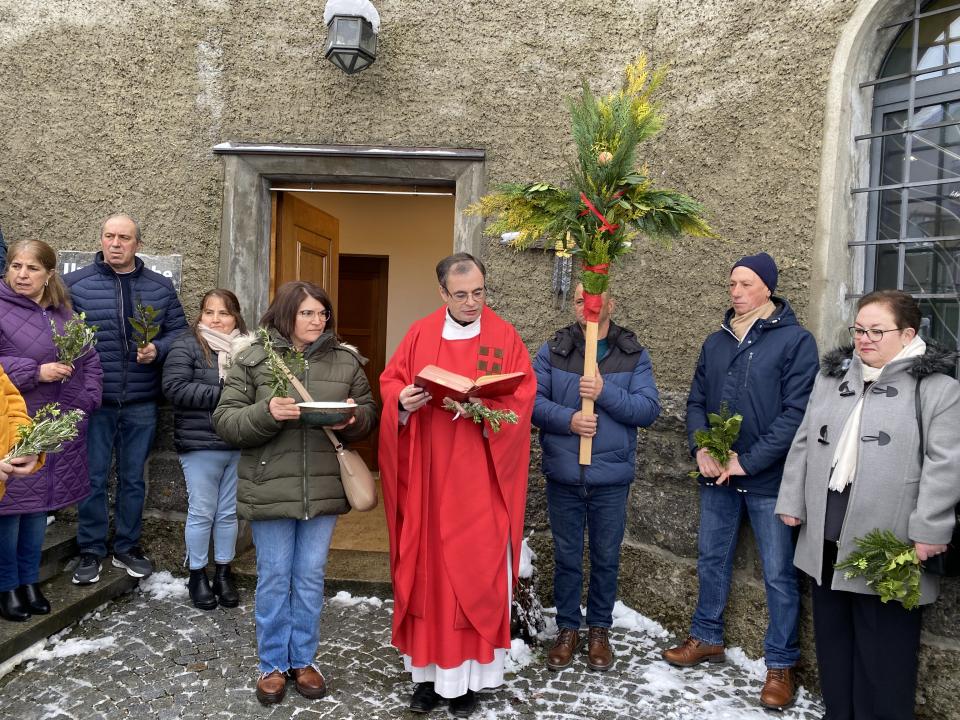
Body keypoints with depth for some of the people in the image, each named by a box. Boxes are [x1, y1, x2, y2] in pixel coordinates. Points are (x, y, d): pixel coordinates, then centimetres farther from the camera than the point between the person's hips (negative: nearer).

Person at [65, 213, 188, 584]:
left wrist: (157, 349, -10)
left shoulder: (160, 286, 5)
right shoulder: (75, 283, 0)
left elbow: (179, 330, 8)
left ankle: (127, 547, 28)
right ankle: (90, 551, 23)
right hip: (94, 401, -2)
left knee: (133, 478, 13)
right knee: (92, 478, 6)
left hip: (141, 403, 2)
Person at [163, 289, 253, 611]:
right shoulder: (187, 346, -4)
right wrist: (223, 395, -19)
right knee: (202, 513, 7)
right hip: (200, 446, -3)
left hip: (240, 446, 4)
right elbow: (175, 387, -16)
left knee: (229, 513, 14)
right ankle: (197, 575, 24)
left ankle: (223, 572, 29)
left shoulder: (248, 348, 7)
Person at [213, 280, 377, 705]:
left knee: (311, 577, 13)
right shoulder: (253, 359, -3)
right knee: (274, 578, 10)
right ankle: (272, 664, 29)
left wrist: (352, 419, -16)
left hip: (324, 488, 2)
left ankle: (303, 660, 31)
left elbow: (369, 412, 7)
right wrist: (265, 414, -23)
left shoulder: (346, 360, 3)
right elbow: (224, 421, -5)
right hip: (270, 489, -2)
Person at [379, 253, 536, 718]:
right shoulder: (420, 334, 6)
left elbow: (523, 397, -5)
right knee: (426, 569, 8)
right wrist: (402, 400, -14)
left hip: (479, 480, -2)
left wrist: (484, 408, -23)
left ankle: (468, 675, 17)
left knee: (475, 571, 3)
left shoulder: (504, 337, 0)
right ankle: (428, 671, 21)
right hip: (427, 476, 2)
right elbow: (390, 381, 8)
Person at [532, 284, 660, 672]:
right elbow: (532, 400, -7)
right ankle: (567, 628, 31)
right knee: (566, 557, 13)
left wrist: (606, 392, -21)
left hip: (611, 478, 0)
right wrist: (567, 419, -22)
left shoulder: (634, 355, 0)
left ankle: (599, 630, 34)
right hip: (563, 475, 0)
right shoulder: (552, 351, 0)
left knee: (606, 558, 14)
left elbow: (649, 408, -8)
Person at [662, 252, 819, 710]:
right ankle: (707, 638, 34)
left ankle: (781, 664, 20)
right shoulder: (716, 341, 10)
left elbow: (797, 411, -14)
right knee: (711, 560, 16)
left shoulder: (795, 340, -8)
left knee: (778, 574, 5)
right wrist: (701, 450, -6)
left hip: (768, 478, -5)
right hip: (717, 476, 5)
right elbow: (696, 401, 11)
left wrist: (747, 461, -16)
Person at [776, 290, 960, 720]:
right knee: (831, 635, 18)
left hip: (887, 543, -6)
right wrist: (792, 501, 11)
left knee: (882, 649, 6)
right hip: (826, 535, 6)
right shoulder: (830, 376, 12)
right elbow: (803, 444, 14)